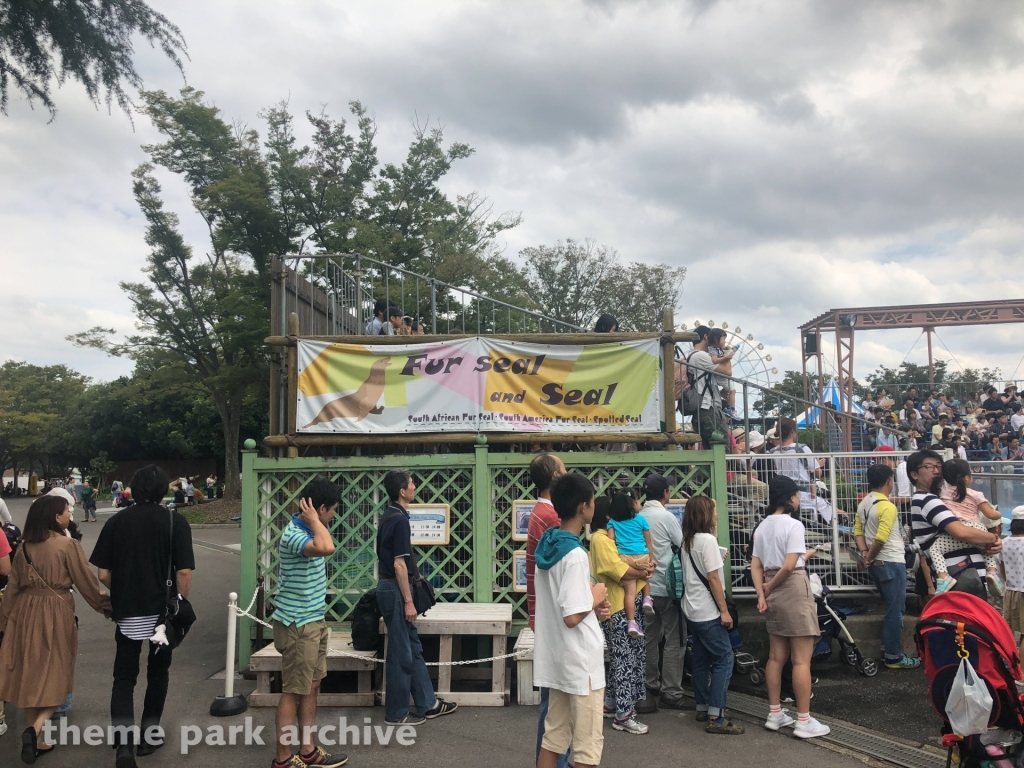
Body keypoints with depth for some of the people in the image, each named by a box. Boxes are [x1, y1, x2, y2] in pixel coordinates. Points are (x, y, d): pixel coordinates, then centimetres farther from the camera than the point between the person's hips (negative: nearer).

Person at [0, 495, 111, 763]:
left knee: (29, 674, 13)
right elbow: (86, 582, -7)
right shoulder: (67, 545, -13)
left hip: (25, 611, 5)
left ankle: (34, 740, 21)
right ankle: (35, 729, -10)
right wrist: (106, 605, 5)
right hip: (54, 614, -5)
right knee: (53, 675, 9)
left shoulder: (25, 546, 3)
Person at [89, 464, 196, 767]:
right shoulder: (175, 521, -10)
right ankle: (149, 734, 27)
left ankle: (124, 742, -5)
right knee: (158, 673, 18)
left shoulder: (116, 521, -3)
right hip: (164, 610, -1)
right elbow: (184, 572, -14)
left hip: (127, 611, 1)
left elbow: (103, 574, -2)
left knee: (124, 677, 9)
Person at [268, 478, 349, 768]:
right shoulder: (293, 534, -23)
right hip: (297, 625, -10)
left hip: (313, 622, 10)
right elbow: (327, 548, -44)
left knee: (311, 687, 15)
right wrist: (313, 520, -27)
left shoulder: (308, 531, 9)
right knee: (293, 692, 1)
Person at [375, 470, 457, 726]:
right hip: (395, 590, -10)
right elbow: (399, 564, -21)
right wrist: (408, 601, -18)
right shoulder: (399, 519, -19)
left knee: (413, 648, 15)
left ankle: (427, 704, 24)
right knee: (401, 653, 1)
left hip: (390, 587, 10)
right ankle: (396, 713, 13)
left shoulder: (390, 516, 10)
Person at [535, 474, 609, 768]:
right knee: (588, 744, 6)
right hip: (580, 660, -8)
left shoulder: (547, 544, 4)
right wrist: (595, 598, -8)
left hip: (555, 658, 8)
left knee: (554, 736, 17)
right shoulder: (575, 555, -23)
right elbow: (572, 617, -25)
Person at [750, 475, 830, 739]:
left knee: (776, 656, 15)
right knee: (801, 660, -1)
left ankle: (775, 714, 22)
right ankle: (804, 722, 4)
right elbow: (789, 566, -21)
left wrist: (762, 595, 0)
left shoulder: (762, 527, 10)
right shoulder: (794, 525, -13)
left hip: (774, 593, 8)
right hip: (793, 590, -8)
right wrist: (770, 587, -7)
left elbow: (755, 566, 6)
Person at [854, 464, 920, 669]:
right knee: (896, 611, 1)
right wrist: (870, 557, -10)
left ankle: (887, 650, 27)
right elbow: (881, 538, -24)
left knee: (891, 609, 20)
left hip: (877, 564, 9)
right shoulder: (888, 507, -19)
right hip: (891, 563, -9)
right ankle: (893, 657, 8)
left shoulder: (863, 504, 7)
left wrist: (864, 553, -3)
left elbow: (858, 531, 7)